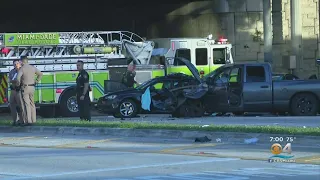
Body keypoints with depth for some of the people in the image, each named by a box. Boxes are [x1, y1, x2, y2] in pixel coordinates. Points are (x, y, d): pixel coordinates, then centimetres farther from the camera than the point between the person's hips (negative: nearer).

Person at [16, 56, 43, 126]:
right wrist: (36, 82, 20)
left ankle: (28, 121, -10)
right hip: (32, 88, 6)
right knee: (32, 104, 16)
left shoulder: (22, 68, -13)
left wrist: (18, 84, -7)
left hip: (25, 88, -6)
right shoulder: (33, 68, 6)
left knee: (26, 105, -5)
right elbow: (40, 74, 18)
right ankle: (33, 119, 19)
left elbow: (18, 78, -27)